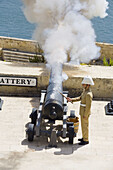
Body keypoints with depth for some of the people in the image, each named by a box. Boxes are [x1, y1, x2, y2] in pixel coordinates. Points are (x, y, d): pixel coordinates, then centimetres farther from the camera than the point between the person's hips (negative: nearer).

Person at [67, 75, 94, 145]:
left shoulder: (88, 94, -28)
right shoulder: (85, 90, 3)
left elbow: (88, 106, -25)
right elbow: (80, 98, 13)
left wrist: (85, 115, -21)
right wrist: (71, 99, 3)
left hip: (85, 112, -10)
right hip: (83, 111, 10)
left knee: (85, 126, 3)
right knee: (83, 125, 21)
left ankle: (86, 140, 15)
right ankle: (84, 137, 35)